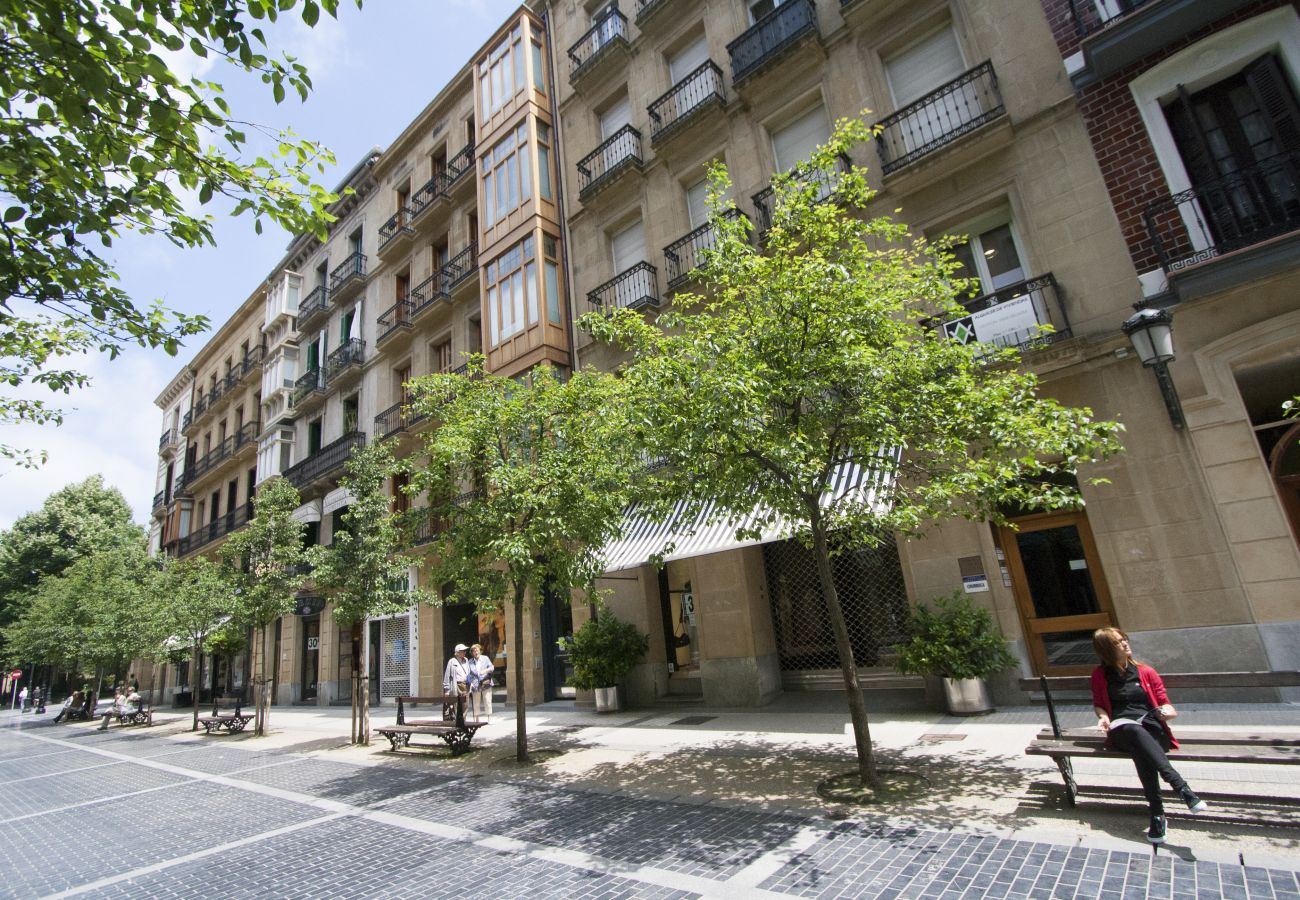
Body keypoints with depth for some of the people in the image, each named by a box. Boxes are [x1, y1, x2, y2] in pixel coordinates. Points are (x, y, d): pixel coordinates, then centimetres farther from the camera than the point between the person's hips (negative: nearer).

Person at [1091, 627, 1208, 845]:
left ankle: (1158, 815, -44)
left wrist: (1167, 712, -7)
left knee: (1142, 751, -38)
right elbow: (1098, 704, 23)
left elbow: (1166, 705, 18)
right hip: (1122, 731, -1)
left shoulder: (1147, 672, 17)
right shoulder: (1100, 675, 15)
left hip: (1152, 729, 1)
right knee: (1135, 731, -41)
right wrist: (1103, 717, 0)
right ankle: (1183, 789, -48)